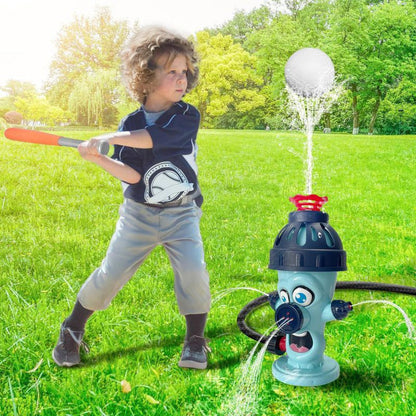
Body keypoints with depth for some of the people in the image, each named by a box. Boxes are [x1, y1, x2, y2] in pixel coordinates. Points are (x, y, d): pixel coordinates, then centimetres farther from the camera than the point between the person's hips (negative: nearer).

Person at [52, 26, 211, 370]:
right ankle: (72, 330, 26)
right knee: (111, 274, 2)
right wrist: (97, 158, -24)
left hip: (181, 214, -1)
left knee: (194, 272, -15)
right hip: (139, 214, 1)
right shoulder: (131, 124, -3)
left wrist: (110, 138, -28)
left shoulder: (188, 117, -8)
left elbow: (156, 137, -27)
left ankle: (195, 340, 9)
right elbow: (133, 175, -11)